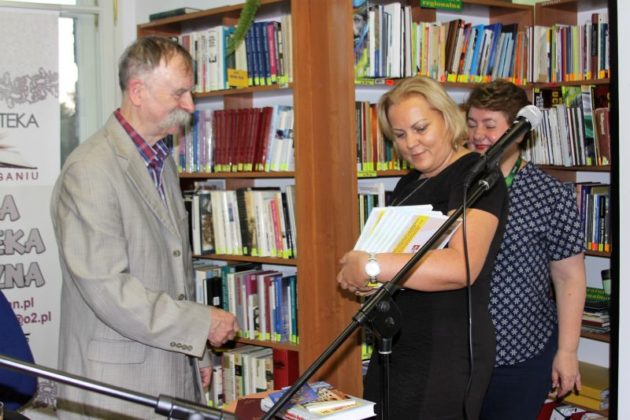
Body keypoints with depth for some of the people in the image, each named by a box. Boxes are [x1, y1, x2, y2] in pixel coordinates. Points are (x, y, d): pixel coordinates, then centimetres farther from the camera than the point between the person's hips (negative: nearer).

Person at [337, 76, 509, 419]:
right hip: (395, 350, 8)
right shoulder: (409, 184, 16)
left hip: (447, 355, -8)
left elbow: (461, 267, -24)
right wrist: (357, 277, 3)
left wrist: (372, 267, -25)